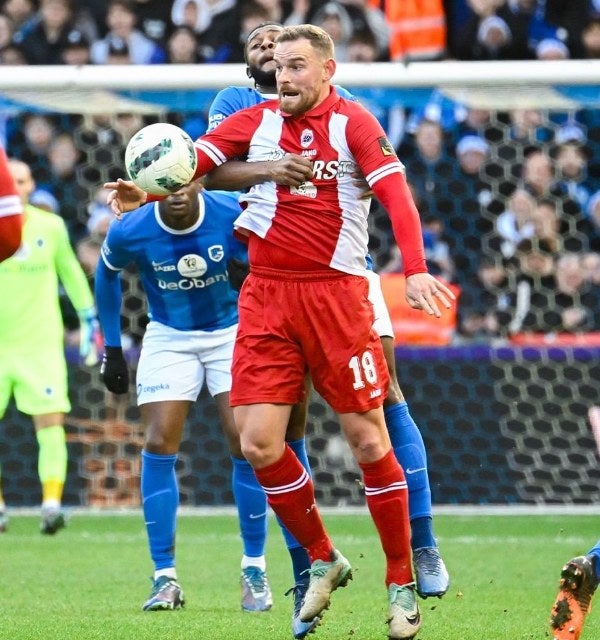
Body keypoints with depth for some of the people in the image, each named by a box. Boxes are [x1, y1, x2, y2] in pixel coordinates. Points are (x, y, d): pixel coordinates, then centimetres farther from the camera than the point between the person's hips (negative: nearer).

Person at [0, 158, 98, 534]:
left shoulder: (51, 227, 2)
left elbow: (71, 273, 13)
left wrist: (89, 320, 13)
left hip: (42, 344, 0)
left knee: (51, 422, -12)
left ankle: (52, 502, -14)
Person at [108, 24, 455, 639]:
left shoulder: (353, 123, -2)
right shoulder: (256, 121, 9)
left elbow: (396, 194, -13)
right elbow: (194, 160, 0)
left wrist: (415, 269, -28)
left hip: (336, 294, -3)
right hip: (266, 295, 3)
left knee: (368, 442, -3)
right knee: (259, 443, -5)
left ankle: (401, 583, 10)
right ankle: (322, 560, 16)